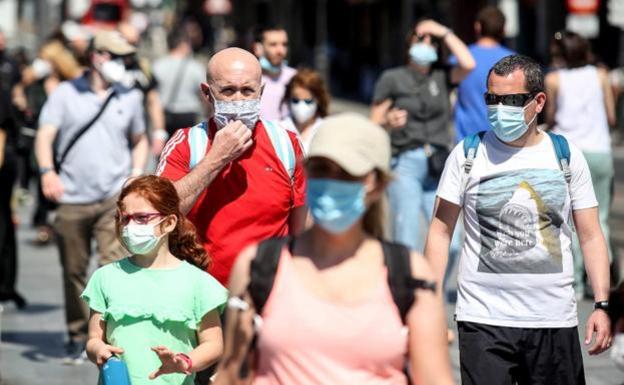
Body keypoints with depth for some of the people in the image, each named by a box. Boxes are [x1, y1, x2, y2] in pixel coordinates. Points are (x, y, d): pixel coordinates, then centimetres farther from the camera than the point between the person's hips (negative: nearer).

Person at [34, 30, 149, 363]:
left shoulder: (130, 98, 12)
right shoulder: (65, 94, 3)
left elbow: (139, 140, 24)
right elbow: (44, 136, -6)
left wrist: (136, 173, 6)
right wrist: (47, 171, -24)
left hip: (115, 198, 0)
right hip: (71, 199, 0)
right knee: (73, 272, 7)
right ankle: (77, 337, 22)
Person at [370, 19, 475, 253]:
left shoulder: (442, 76, 13)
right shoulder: (392, 79, 7)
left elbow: (468, 64, -7)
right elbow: (374, 124, 6)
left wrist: (445, 33, 1)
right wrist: (388, 121, -16)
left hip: (438, 165, 3)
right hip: (405, 163, -3)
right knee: (406, 241, -11)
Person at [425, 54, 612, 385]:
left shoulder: (566, 156, 6)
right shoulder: (468, 155, 3)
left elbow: (590, 236, 8)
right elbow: (441, 232, 4)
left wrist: (602, 305, -3)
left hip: (554, 320, 2)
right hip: (483, 318, -1)